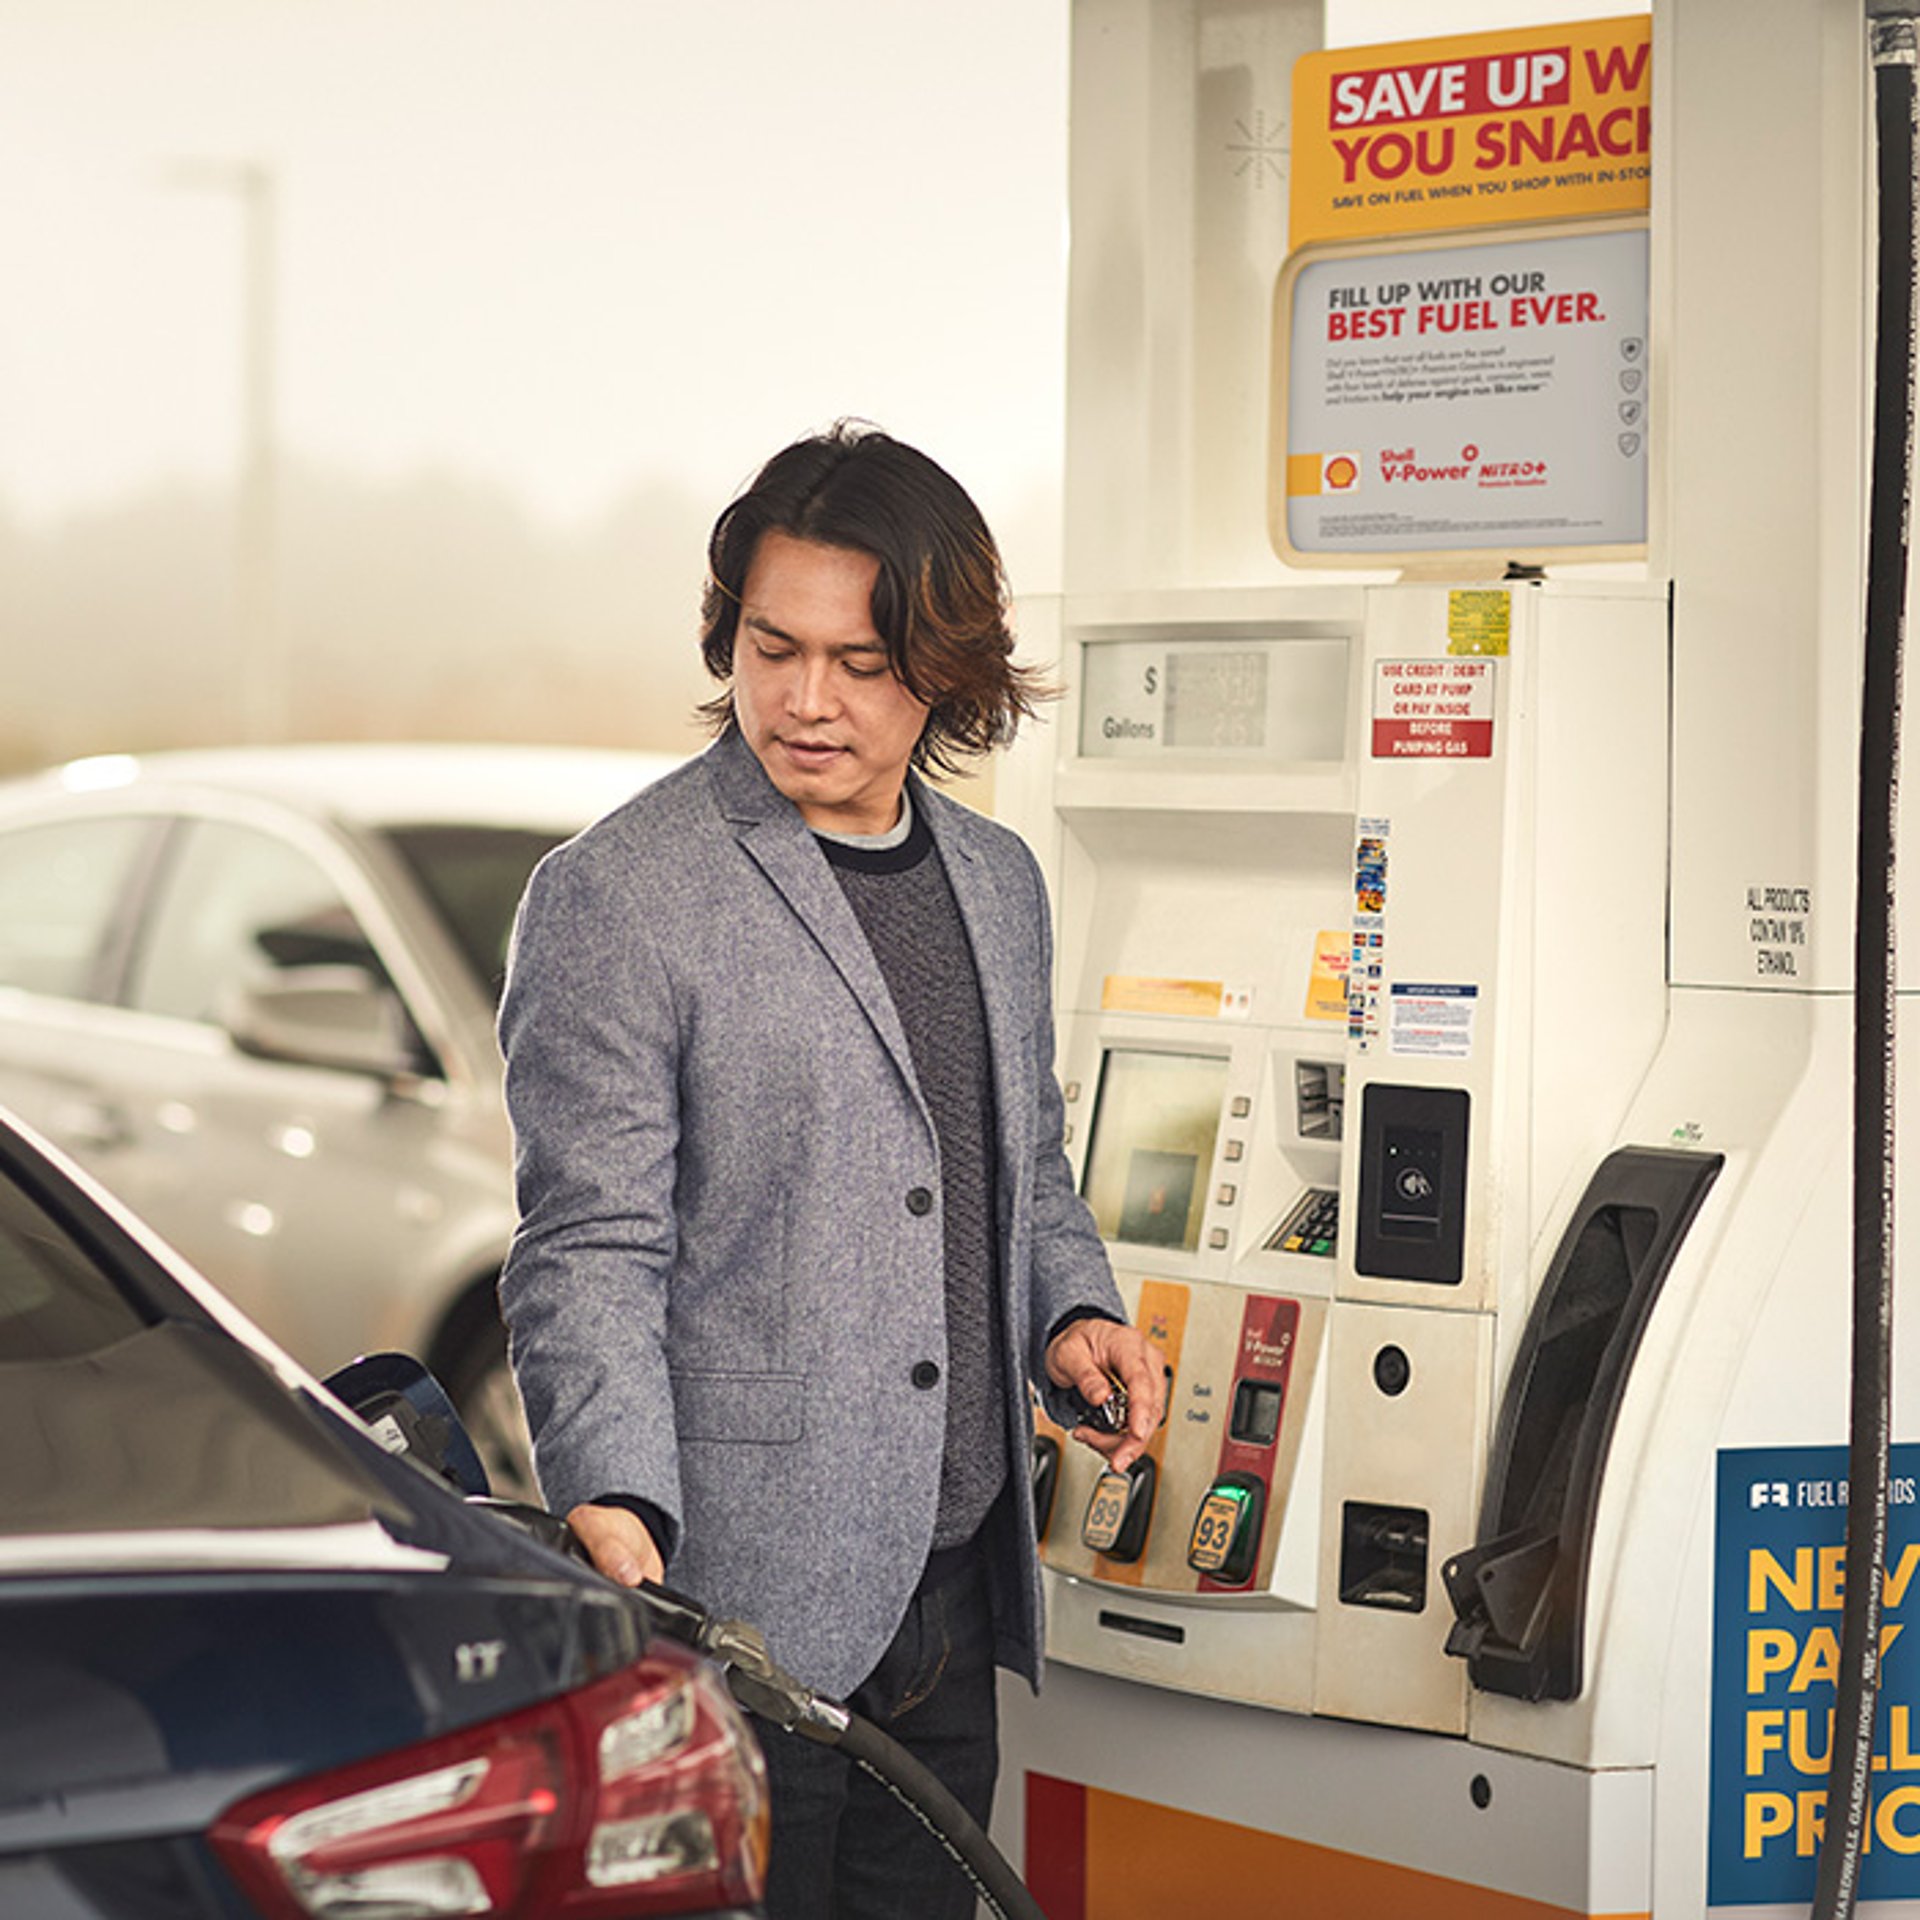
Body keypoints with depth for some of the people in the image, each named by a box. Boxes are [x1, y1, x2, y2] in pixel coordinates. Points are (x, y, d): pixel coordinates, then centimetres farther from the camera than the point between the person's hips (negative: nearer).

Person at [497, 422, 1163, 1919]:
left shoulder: (999, 882, 13)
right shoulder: (615, 898, -8)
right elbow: (590, 1250, -13)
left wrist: (1074, 1312, 5)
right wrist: (613, 1507, -26)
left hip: (958, 1585, 7)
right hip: (738, 1606, -6)